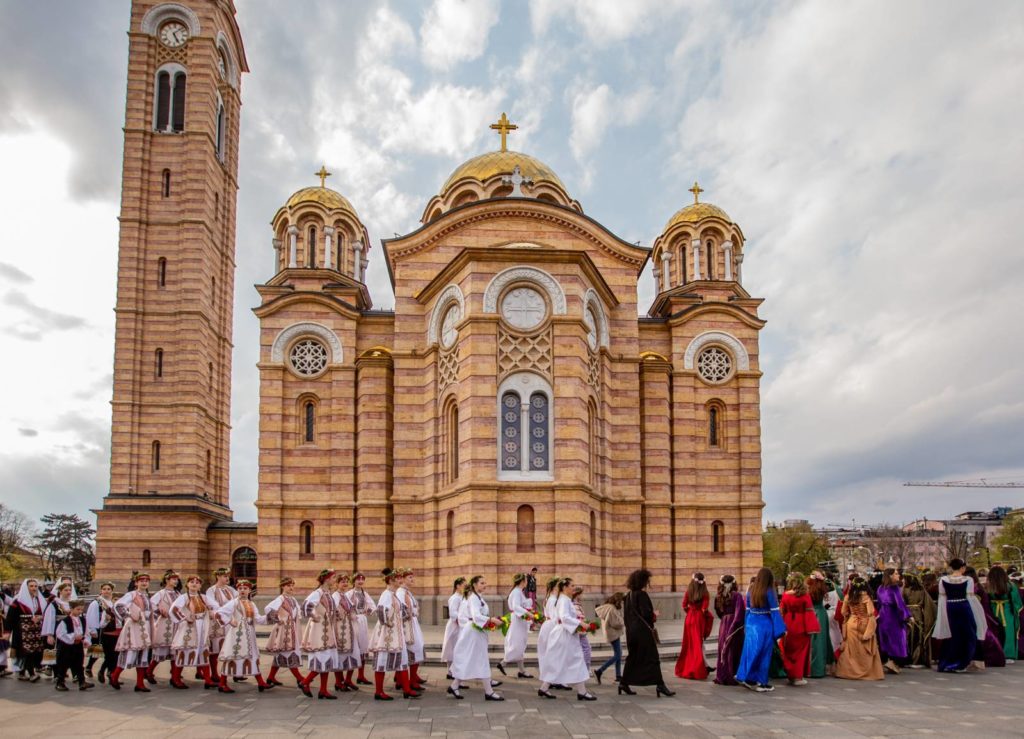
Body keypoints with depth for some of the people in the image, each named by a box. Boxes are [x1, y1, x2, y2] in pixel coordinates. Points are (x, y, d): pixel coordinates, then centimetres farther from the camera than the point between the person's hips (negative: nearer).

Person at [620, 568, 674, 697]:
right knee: (652, 657, -3)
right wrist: (654, 614, -3)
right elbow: (646, 613, -21)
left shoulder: (628, 596, 11)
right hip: (643, 631, -8)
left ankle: (624, 683, 17)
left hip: (631, 631, 8)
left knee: (632, 657, 16)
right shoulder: (642, 595, -14)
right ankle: (659, 685, -5)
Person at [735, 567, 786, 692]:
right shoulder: (769, 592, -11)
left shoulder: (751, 591, 4)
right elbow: (774, 611, -11)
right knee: (764, 654, 5)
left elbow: (748, 609, 8)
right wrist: (781, 629, -7)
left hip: (751, 624, 5)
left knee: (751, 652, 11)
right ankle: (761, 682, 10)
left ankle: (747, 678, 12)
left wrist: (747, 626, 15)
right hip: (765, 625, -5)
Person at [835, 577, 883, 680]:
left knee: (851, 649, 11)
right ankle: (866, 672, 8)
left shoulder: (848, 597, 0)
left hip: (851, 625, 3)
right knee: (864, 651, 5)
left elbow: (844, 613, 6)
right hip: (864, 626, -3)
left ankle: (849, 671, 13)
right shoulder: (866, 597, -11)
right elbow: (871, 614, -13)